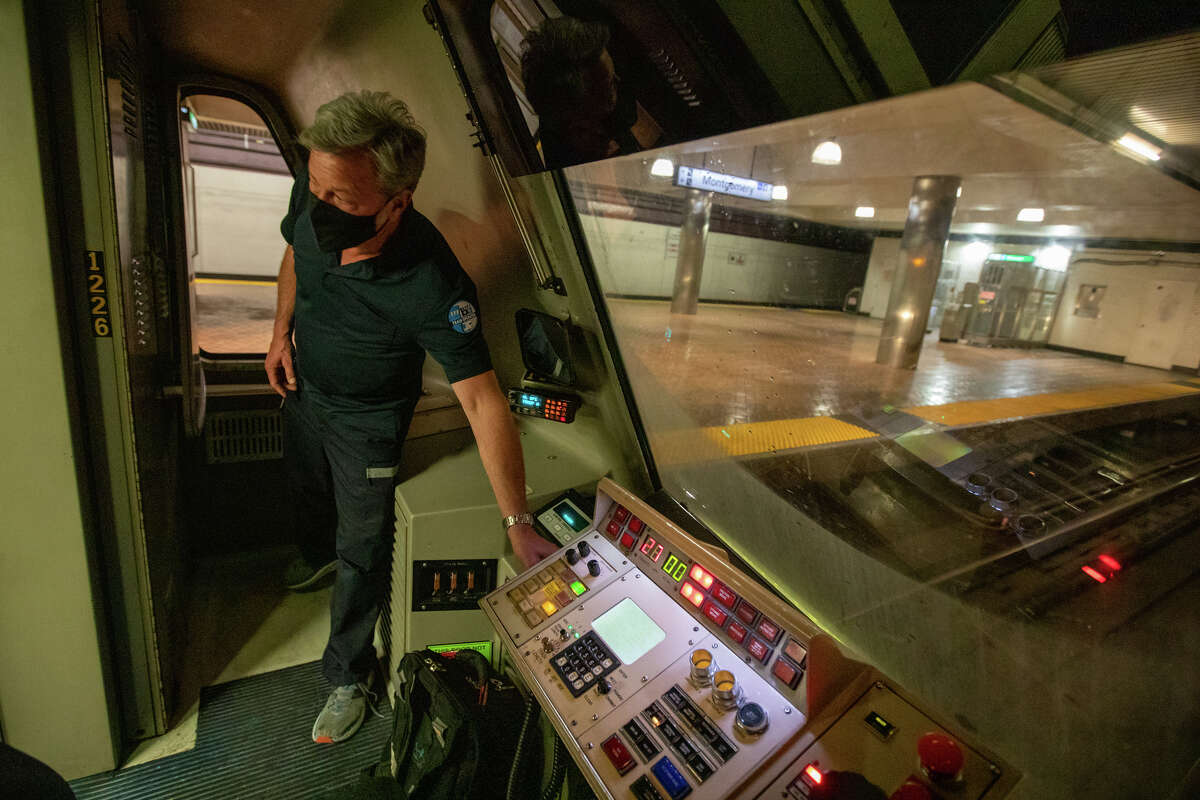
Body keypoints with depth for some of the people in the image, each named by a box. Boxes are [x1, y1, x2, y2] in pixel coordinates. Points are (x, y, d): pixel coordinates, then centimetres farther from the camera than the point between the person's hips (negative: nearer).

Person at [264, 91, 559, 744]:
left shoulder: (431, 286, -41)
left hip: (367, 425, -6)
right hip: (304, 390, 6)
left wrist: (518, 523, -41)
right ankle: (316, 559, 69)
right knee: (308, 493, 32)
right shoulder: (313, 202, -22)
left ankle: (348, 676, 36)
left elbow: (482, 400, -40)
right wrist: (283, 332, -2)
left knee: (362, 556, 9)